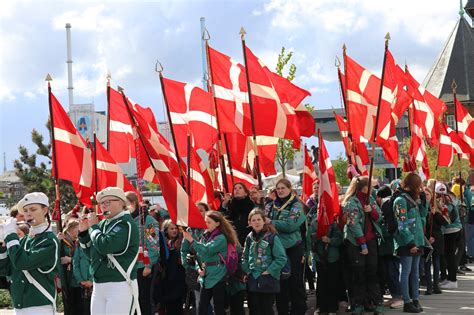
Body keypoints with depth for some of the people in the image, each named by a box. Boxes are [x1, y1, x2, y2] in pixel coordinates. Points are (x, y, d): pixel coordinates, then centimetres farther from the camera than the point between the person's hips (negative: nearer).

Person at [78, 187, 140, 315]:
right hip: (98, 287, 8)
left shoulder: (126, 224, -12)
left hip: (119, 286, -8)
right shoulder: (103, 224, 14)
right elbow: (91, 254, 20)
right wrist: (83, 232, 7)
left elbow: (104, 246, -25)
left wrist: (93, 226, -8)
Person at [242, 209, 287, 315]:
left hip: (268, 280, -5)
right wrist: (247, 270, 3)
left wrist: (269, 271, -14)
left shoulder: (272, 237, -9)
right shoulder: (249, 237, 8)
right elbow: (244, 257, 17)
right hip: (252, 280, 5)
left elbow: (281, 258, -13)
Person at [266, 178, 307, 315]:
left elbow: (291, 225, -17)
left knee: (295, 281, 1)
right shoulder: (271, 205, 10)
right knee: (279, 280, 9)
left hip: (292, 248, -4)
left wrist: (271, 222, -14)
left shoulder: (296, 205, -5)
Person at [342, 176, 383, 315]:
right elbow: (354, 224, -15)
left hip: (371, 240, 5)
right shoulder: (351, 202, -11)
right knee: (358, 273, 0)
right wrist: (362, 244, -17)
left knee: (372, 271, 5)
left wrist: (371, 210, -13)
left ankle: (378, 302, 7)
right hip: (355, 242, -5)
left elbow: (379, 217, 8)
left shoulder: (370, 199, 9)